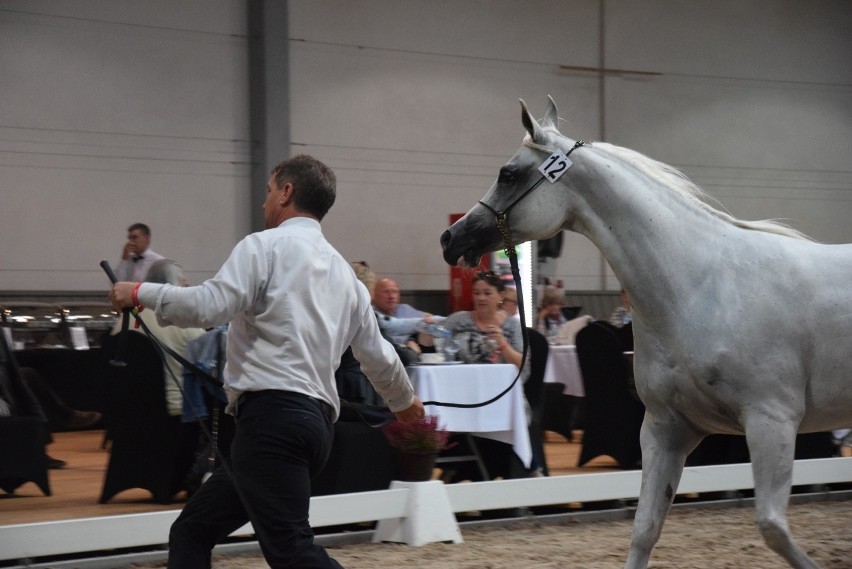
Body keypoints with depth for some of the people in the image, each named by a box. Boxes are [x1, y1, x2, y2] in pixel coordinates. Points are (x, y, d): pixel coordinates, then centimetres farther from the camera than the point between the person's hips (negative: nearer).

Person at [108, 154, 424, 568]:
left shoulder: (266, 245, -2)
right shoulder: (342, 270, 20)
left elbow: (207, 306, -16)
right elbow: (377, 354, 26)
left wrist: (140, 292, -2)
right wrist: (404, 401, 45)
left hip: (272, 418, -9)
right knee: (191, 533, 15)